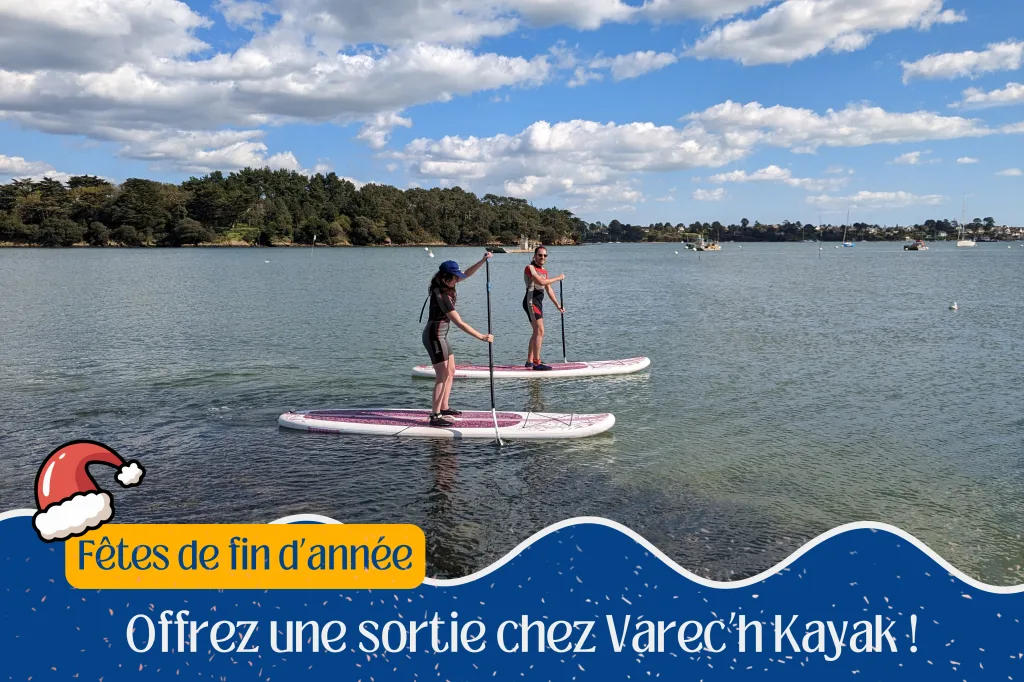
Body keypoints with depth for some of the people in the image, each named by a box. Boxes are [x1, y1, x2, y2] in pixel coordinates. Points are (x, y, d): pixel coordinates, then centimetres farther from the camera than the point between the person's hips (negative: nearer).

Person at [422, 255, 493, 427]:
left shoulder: (444, 286, 1)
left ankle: (444, 408, 28)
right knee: (442, 377, -10)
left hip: (441, 335, 10)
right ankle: (435, 416, -8)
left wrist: (482, 261, 2)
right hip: (434, 336, -10)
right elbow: (460, 323, -26)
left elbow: (466, 273, 14)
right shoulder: (441, 296, -26)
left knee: (450, 372, 17)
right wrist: (482, 337, -24)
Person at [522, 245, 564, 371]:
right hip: (531, 301, -10)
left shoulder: (544, 271, 19)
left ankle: (530, 361, 22)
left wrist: (557, 305, 24)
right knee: (540, 332, -15)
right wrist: (558, 278, -14)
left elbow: (549, 289, 23)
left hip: (538, 303, 10)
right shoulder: (530, 268, -9)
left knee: (537, 332, 14)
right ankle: (537, 363, -15)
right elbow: (541, 281, -23)